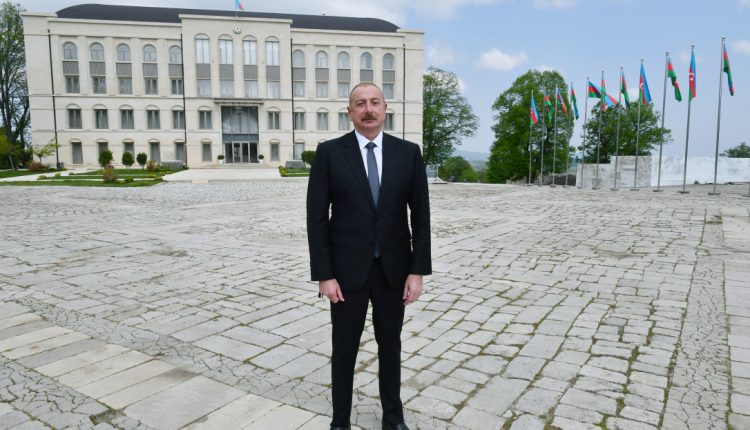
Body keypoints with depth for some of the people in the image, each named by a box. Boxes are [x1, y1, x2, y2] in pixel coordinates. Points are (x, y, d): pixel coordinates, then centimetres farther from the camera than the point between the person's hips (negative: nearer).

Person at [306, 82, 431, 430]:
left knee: (390, 345, 17)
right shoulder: (329, 153, -5)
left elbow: (420, 215, 0)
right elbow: (317, 217, -6)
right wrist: (324, 275, -10)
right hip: (347, 269, -1)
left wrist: (417, 270, -5)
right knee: (344, 349, 12)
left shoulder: (408, 152, -1)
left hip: (394, 269, 2)